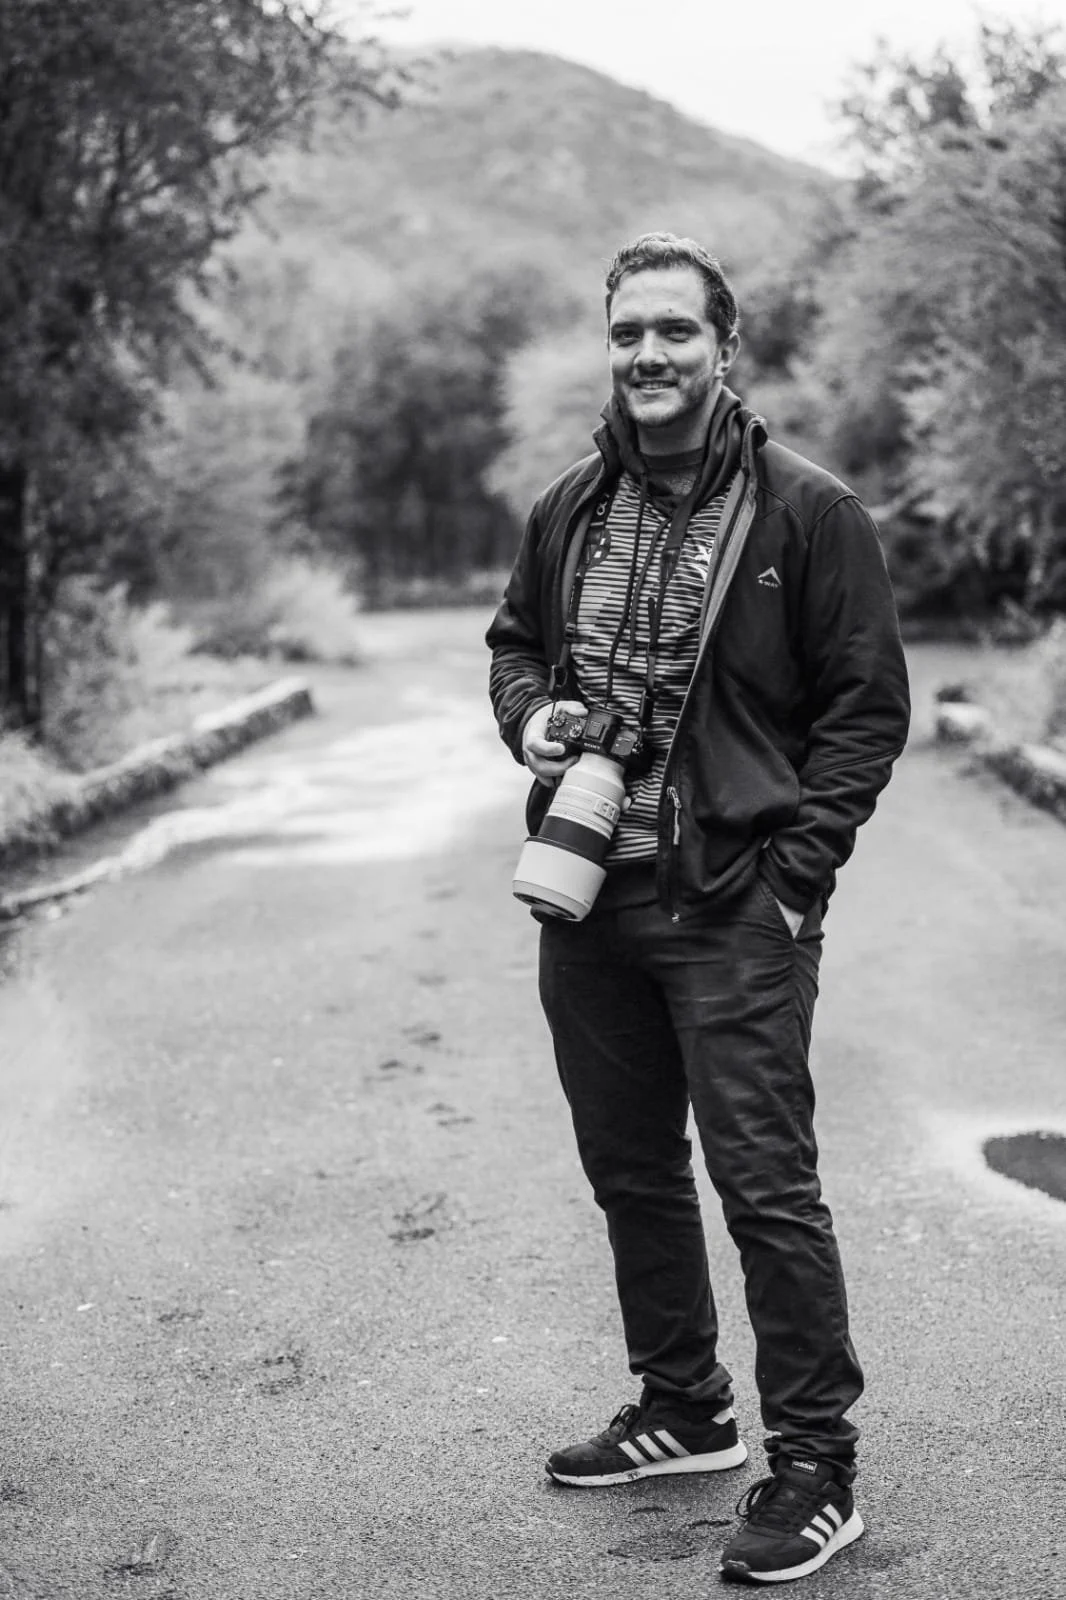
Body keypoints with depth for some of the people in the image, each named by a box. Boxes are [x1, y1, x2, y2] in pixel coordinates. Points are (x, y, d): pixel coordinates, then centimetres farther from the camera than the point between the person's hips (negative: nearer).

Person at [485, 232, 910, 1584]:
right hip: (587, 900, 6)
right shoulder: (568, 509, 9)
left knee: (765, 1183, -5)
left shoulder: (806, 512, -6)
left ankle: (816, 1471, 8)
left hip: (736, 910, -6)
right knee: (629, 1168, 16)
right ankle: (683, 1411, 34)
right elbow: (514, 640, 23)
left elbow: (869, 705, -5)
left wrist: (793, 870, -12)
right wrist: (529, 716, -1)